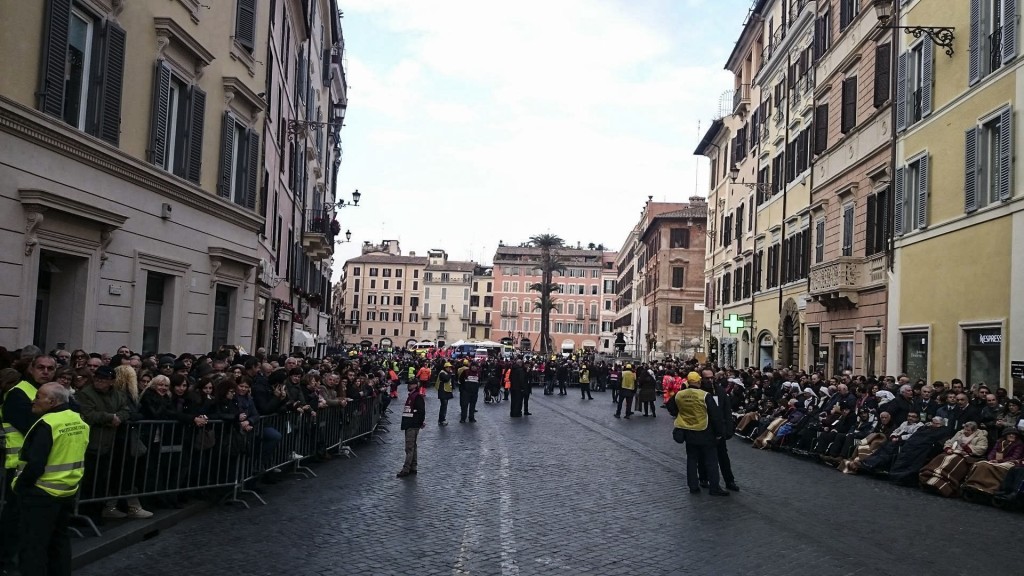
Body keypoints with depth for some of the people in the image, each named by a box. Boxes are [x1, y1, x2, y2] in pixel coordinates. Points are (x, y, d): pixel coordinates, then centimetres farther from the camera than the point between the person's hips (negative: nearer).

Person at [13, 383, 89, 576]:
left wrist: (19, 485, -8)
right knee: (59, 540, 18)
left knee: (33, 545, 2)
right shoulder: (79, 421, 4)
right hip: (68, 490, 8)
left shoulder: (47, 424, -20)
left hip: (42, 493, -8)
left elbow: (35, 465, -22)